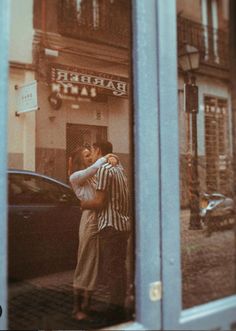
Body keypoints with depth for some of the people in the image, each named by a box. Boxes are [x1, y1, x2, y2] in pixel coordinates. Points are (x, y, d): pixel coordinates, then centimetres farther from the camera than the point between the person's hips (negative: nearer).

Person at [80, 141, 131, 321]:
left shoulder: (103, 168, -13)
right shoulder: (118, 167, 15)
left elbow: (99, 202, -16)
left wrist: (83, 204, 0)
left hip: (111, 226, -9)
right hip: (123, 224, 9)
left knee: (112, 269, -1)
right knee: (119, 267, 15)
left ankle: (115, 309, 6)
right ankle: (119, 306, 24)